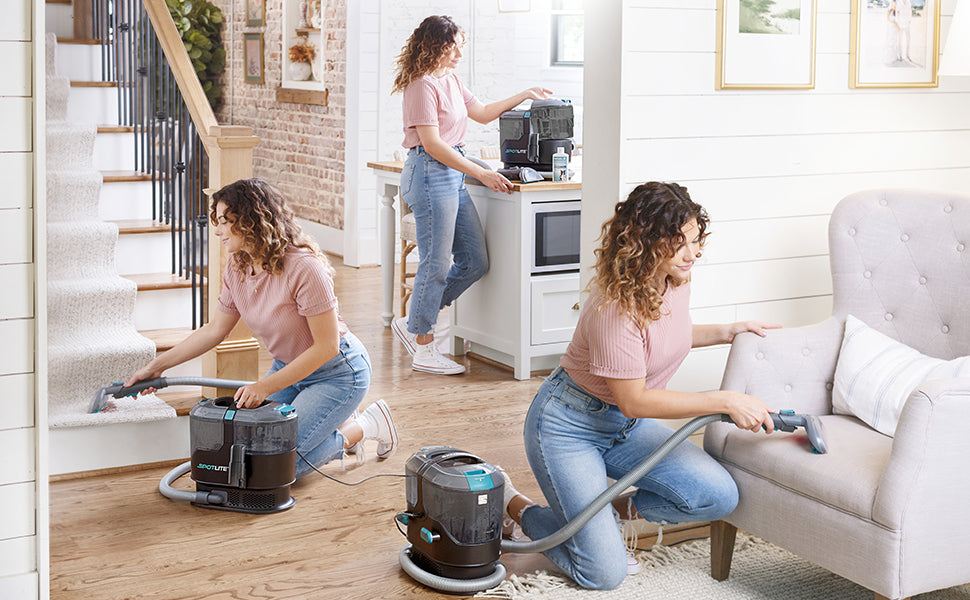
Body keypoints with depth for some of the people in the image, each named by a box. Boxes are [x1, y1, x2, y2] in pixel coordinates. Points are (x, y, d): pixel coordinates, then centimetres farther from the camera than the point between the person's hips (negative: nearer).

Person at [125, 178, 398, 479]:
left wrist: (266, 387, -25)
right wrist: (156, 367, 6)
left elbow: (327, 347, -26)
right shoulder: (237, 268, -5)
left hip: (336, 371, -8)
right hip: (289, 368, 8)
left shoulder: (304, 268, -29)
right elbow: (215, 329, 7)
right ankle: (338, 421, 17)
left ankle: (363, 426, 6)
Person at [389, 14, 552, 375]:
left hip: (453, 175, 10)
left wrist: (523, 96, 24)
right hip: (431, 173, -10)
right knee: (436, 264, -5)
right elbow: (432, 144, -18)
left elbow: (482, 113, 30)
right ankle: (423, 349, 7)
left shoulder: (449, 80, 17)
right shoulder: (422, 85, -12)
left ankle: (414, 324, 18)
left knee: (475, 262, 9)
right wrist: (482, 174, -19)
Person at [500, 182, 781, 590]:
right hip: (569, 425, -8)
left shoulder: (677, 280, -5)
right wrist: (725, 402, -27)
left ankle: (616, 507, 13)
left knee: (719, 496, -10)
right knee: (604, 573, -9)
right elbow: (634, 402, -26)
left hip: (625, 429, 8)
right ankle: (517, 507, 15)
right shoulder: (616, 307, -31)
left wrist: (727, 332, 7)